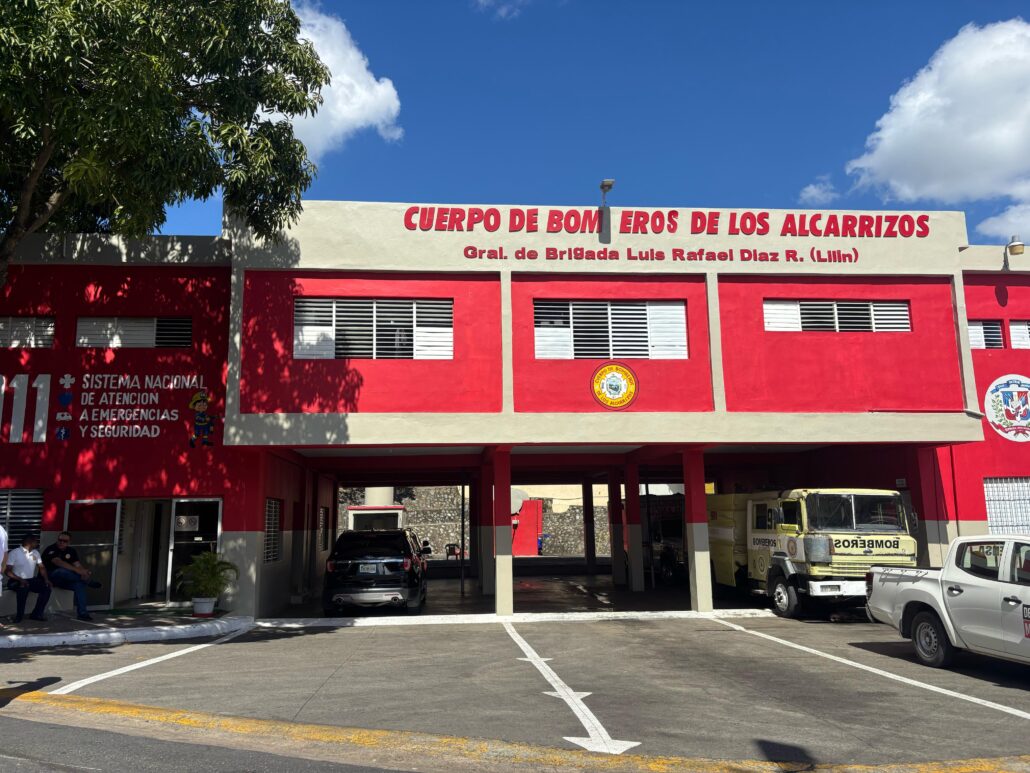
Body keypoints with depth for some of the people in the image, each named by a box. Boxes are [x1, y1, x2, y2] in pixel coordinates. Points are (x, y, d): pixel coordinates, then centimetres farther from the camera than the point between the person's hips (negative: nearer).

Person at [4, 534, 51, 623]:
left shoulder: (35, 553, 11)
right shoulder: (14, 553, -8)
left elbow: (41, 567, 12)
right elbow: (7, 570, -14)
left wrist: (46, 579, -8)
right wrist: (20, 579, -29)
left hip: (31, 580, 6)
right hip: (16, 581, -6)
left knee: (46, 588, -18)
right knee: (24, 588, -37)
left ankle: (37, 614, -10)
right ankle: (19, 615, -21)